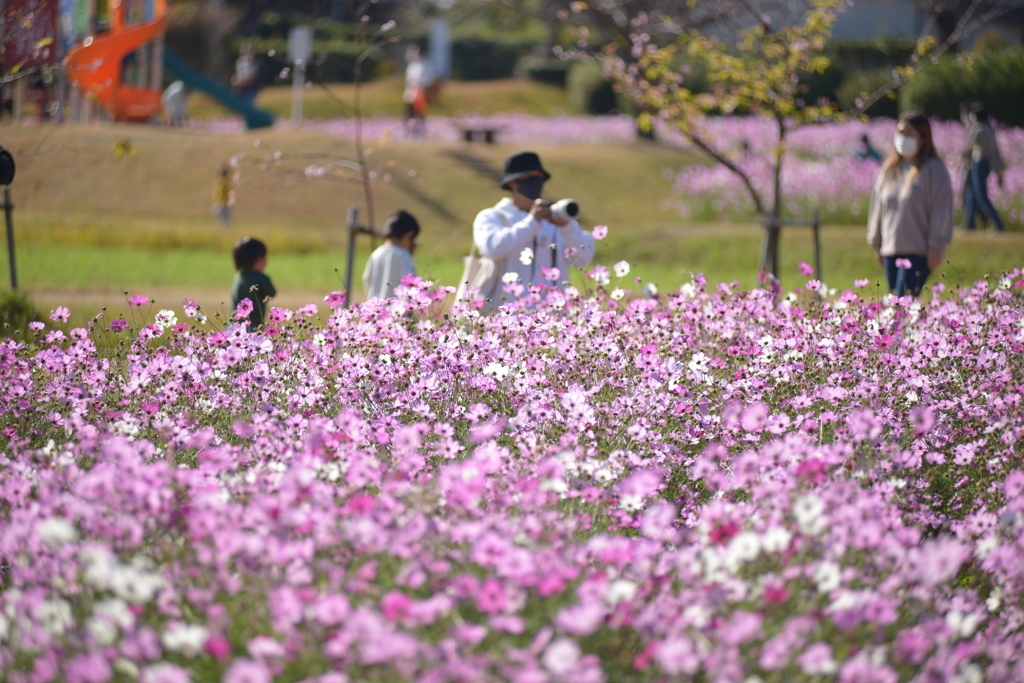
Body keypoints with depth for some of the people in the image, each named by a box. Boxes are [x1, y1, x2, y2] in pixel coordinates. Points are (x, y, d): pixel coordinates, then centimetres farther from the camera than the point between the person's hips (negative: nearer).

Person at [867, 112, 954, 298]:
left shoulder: (934, 169, -6)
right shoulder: (889, 168, 13)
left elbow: (942, 208, -7)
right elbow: (878, 204, 20)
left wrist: (936, 247, -10)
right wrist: (876, 243, 19)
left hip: (918, 253, -7)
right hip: (890, 251, 7)